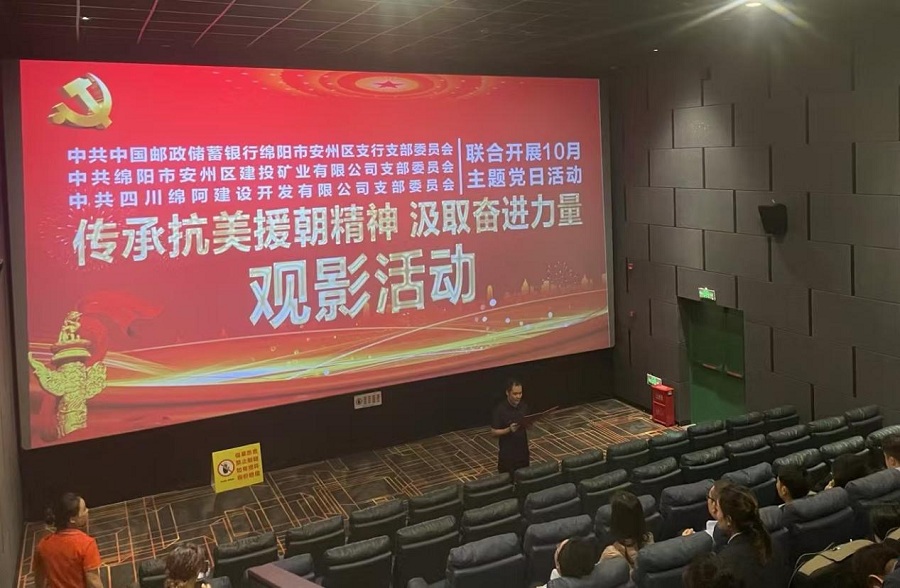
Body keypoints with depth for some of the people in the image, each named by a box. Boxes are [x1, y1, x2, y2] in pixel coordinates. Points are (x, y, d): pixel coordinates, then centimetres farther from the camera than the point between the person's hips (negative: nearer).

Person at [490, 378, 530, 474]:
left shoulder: (524, 407, 0)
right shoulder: (500, 410, -16)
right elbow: (494, 432, -13)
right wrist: (508, 430, -28)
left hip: (523, 451, 5)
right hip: (507, 454, -5)